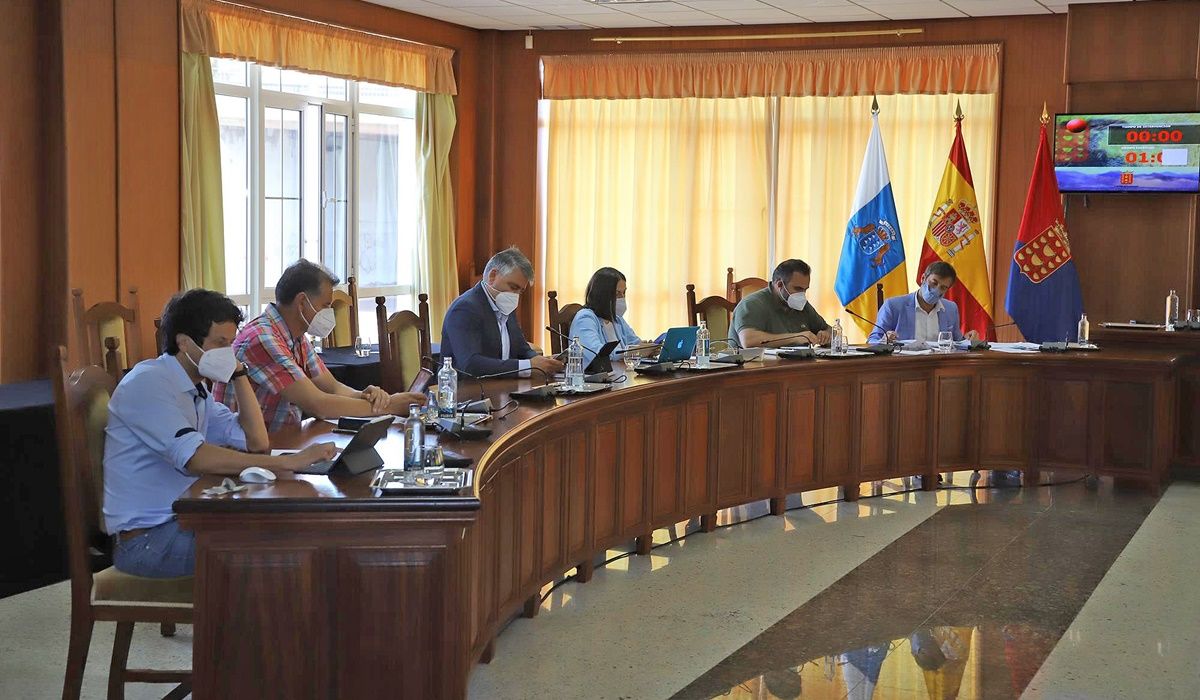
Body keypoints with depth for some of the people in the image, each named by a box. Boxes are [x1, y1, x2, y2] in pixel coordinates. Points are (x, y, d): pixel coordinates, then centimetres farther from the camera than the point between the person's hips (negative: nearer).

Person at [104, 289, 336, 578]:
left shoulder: (196, 390, 14)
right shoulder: (147, 383, -14)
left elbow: (256, 442, 9)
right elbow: (195, 459, -29)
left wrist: (238, 373, 2)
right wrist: (288, 462, -34)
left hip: (181, 521, 9)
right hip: (144, 540, -9)